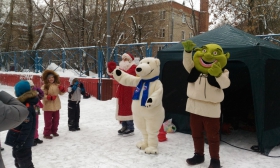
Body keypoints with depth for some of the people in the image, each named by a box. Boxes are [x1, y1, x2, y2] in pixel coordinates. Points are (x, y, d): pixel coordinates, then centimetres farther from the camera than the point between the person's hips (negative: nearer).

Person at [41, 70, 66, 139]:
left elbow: (61, 93, 13)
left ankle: (54, 131, 36)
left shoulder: (57, 85, 4)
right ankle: (46, 133, 14)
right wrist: (49, 97, -27)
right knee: (48, 121, 1)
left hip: (56, 106, 6)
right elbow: (42, 95, -19)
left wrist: (62, 89, -7)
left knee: (56, 120, 18)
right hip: (48, 107, -6)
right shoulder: (45, 86, -14)